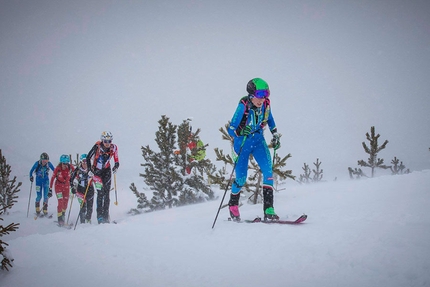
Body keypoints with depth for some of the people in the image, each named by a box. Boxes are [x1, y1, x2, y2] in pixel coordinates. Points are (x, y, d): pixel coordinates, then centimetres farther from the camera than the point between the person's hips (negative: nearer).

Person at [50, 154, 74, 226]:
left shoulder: (70, 167, -18)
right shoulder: (57, 169, -25)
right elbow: (52, 178, -17)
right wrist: (50, 189, -16)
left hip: (66, 185, 4)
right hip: (58, 186, -4)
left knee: (66, 201, 11)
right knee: (60, 202, -14)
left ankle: (63, 214, 33)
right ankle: (60, 218, -9)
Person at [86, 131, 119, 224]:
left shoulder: (113, 148, -10)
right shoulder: (97, 147, -19)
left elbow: (116, 161, -2)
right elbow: (88, 158, -10)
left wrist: (116, 167, -23)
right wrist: (89, 170, -19)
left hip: (107, 171, 3)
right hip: (96, 171, -3)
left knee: (106, 193, -3)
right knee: (100, 193, -14)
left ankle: (106, 216, 2)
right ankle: (100, 217, -12)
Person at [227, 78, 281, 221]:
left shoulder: (266, 104, -12)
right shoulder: (243, 106, -25)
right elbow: (231, 129, -25)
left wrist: (275, 136, 6)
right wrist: (240, 132, -45)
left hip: (258, 140, 4)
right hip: (242, 142, -4)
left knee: (268, 170, -16)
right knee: (241, 178, 1)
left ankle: (268, 210, -16)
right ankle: (233, 204, 31)